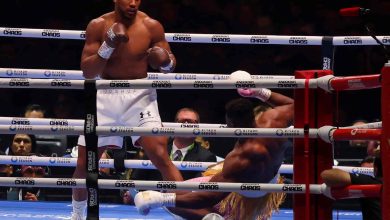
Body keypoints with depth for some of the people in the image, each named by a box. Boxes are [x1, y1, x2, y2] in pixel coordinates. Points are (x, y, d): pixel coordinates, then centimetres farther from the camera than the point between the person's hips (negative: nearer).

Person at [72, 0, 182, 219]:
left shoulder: (151, 26, -6)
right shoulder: (98, 26, -6)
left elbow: (170, 63, 3)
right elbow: (87, 72, -6)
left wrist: (166, 62, -22)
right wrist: (108, 46, -21)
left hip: (139, 95, -1)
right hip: (106, 96, 1)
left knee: (161, 156, -18)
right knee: (84, 164, 8)